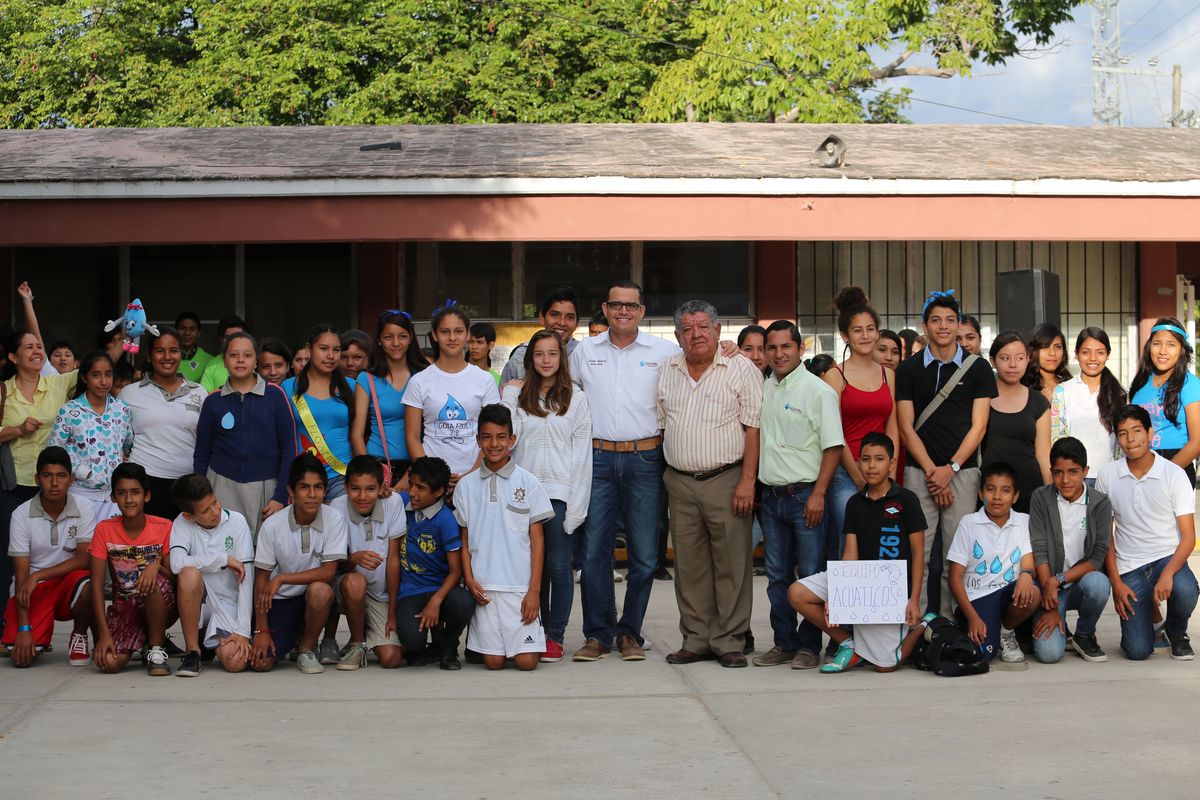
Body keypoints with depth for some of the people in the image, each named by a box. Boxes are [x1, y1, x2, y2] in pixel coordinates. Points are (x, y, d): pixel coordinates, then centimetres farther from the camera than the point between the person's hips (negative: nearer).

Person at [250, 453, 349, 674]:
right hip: (280, 600, 1)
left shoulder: (334, 519, -14)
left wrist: (281, 578, -23)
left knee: (320, 591, -37)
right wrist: (261, 630, -8)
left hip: (314, 596, -1)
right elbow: (261, 579, -6)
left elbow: (328, 572, -17)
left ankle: (308, 648, -7)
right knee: (260, 662, -17)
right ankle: (293, 637, 20)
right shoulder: (272, 526, -12)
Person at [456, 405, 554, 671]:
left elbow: (536, 539, 2)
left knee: (527, 661, -8)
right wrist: (469, 579, -5)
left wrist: (534, 590, -4)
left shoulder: (527, 482, 2)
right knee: (493, 662, -3)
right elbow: (464, 539, 10)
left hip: (520, 586, -1)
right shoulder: (467, 486, 7)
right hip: (483, 586, 1)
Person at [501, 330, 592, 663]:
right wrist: (509, 398, -4)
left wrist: (577, 504, -5)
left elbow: (582, 453, 2)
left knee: (558, 566, -3)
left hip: (560, 491, -2)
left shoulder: (576, 398, 6)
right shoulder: (516, 395, 10)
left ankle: (555, 636, 3)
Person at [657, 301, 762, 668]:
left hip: (726, 479, -4)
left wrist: (747, 481, -13)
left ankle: (729, 641, 4)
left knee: (731, 564, -2)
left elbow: (753, 428, -6)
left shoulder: (741, 369, -2)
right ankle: (696, 639, 15)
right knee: (689, 565, 7)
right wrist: (659, 477, 9)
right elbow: (659, 425, 17)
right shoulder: (667, 372, 12)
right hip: (680, 482, 4)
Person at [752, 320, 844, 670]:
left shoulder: (818, 390, -7)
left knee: (810, 575, -2)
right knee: (777, 576, 10)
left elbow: (833, 447, -11)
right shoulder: (763, 389, 12)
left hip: (805, 494, -6)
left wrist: (818, 494, -16)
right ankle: (784, 643, 19)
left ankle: (809, 645, 7)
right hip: (771, 495, 6)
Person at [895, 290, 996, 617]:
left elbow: (978, 426, 2)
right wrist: (931, 470, -7)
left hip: (963, 470, 0)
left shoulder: (977, 368, 7)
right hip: (919, 472, 0)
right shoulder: (909, 370, 8)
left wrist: (950, 468, -8)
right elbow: (906, 427, 3)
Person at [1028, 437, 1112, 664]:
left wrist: (1059, 580, -22)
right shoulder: (1041, 498, -3)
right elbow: (1039, 551, -9)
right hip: (1050, 585, -1)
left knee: (1098, 582, -37)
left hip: (1082, 580, 1)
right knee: (1049, 652, -24)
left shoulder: (1100, 504, -3)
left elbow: (1098, 558, -9)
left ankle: (1084, 635, -5)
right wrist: (1050, 606, -16)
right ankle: (1059, 630, 15)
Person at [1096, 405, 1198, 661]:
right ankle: (1141, 621, 24)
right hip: (1129, 568, 0)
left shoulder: (1174, 475, -5)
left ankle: (1177, 634, 0)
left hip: (1168, 558, 0)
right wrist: (1116, 583, -2)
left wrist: (1167, 574, -25)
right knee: (1137, 651, -15)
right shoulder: (1107, 476, 0)